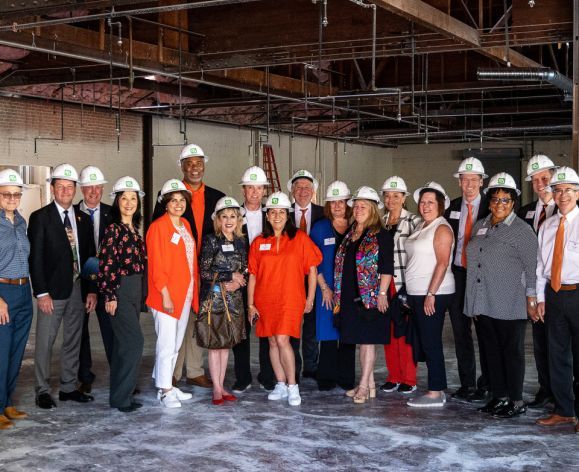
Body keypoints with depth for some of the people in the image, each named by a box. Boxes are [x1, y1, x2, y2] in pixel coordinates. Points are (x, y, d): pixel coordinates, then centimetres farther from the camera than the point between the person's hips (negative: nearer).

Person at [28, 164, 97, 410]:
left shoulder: (83, 219, 11)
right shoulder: (40, 218, -4)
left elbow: (89, 256, 12)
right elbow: (35, 258, -8)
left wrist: (91, 290, 5)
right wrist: (42, 293, -14)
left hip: (78, 288, 5)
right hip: (52, 290, -5)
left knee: (73, 341, 11)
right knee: (45, 343, 1)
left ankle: (69, 387, 22)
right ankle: (43, 391, 11)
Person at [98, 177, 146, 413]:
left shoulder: (135, 230, 12)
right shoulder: (113, 229, -11)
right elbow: (105, 265, -14)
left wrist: (140, 292, 14)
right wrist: (110, 296, -16)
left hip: (135, 290, 8)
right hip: (119, 290, -8)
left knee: (123, 343, 12)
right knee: (135, 341, -11)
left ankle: (119, 395, 19)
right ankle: (121, 396, -4)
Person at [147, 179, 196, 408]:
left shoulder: (185, 225, 13)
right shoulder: (158, 227, -10)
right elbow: (156, 265, -14)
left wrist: (193, 292, 12)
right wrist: (165, 295, -17)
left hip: (185, 294, 8)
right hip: (167, 295, -8)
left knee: (176, 344, 13)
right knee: (167, 344, -4)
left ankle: (165, 384, 24)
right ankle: (165, 391, 5)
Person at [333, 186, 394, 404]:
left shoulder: (381, 235, -6)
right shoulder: (349, 235, 15)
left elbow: (387, 268, -10)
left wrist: (382, 293, -17)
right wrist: (338, 294, 16)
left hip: (370, 296, -7)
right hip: (350, 296, 7)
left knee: (367, 340, -5)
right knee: (360, 340, 9)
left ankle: (363, 385, -1)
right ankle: (370, 385, 16)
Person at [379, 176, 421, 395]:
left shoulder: (413, 221, -3)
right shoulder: (381, 222, 13)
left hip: (405, 283, -5)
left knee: (405, 331, -2)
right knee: (388, 331, 8)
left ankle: (409, 379, 7)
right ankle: (393, 377, 18)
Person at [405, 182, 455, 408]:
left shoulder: (442, 228, -10)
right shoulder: (421, 227, 16)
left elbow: (442, 263, -17)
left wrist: (431, 294, -21)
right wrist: (411, 295, 16)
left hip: (433, 295, -9)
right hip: (417, 293, 9)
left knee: (431, 342, -5)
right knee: (425, 342, 10)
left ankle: (435, 393, 1)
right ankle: (437, 389, 17)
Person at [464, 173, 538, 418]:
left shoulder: (522, 231, -6)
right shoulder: (479, 226, 13)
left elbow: (531, 267, -7)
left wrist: (531, 299, -9)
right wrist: (474, 301, 17)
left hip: (509, 305, -6)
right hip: (483, 304, 6)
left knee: (512, 352, 3)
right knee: (492, 351, 12)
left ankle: (516, 401, 12)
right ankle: (498, 397, 22)